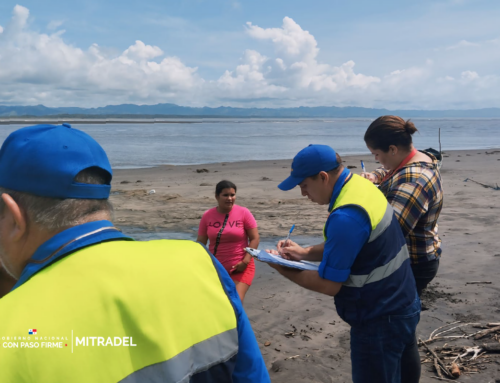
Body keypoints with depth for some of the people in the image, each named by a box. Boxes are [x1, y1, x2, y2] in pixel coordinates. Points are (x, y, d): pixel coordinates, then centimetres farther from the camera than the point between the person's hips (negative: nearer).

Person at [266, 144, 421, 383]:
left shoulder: (345, 217, -31)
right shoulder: (361, 185, -1)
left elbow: (329, 285, -23)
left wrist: (283, 269, -11)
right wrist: (304, 253, 1)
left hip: (379, 322, -9)